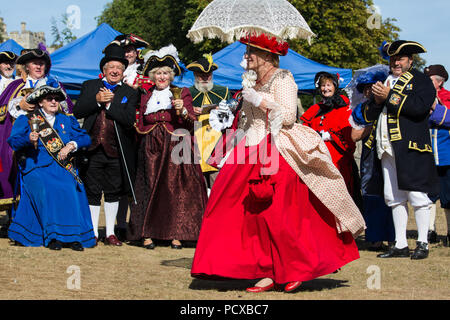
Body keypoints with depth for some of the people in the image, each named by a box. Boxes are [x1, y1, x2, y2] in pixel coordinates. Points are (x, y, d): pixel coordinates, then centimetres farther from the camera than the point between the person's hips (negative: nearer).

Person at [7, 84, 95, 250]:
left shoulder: (67, 121, 21)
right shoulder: (27, 120, 12)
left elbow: (85, 138, 11)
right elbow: (13, 141, 1)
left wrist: (72, 145, -9)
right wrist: (29, 139, -20)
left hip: (63, 167, 2)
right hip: (37, 167, -2)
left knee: (71, 188, -27)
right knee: (47, 190, -31)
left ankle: (74, 236, -24)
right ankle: (52, 236, -26)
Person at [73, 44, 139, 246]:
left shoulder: (130, 93, 5)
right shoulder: (89, 86, 9)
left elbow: (129, 120, -9)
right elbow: (77, 112, -1)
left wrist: (109, 104, -14)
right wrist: (97, 100, -14)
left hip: (115, 151, 0)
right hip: (92, 149, 0)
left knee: (113, 193, 9)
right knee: (92, 193, 6)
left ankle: (110, 233, 19)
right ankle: (93, 233, 16)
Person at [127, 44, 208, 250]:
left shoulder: (182, 94, 8)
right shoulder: (145, 98, 15)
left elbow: (192, 124, -2)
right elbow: (140, 127, 20)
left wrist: (183, 111, -18)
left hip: (175, 150, -2)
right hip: (151, 151, 2)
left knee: (175, 190, -6)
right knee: (149, 189, -4)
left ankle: (176, 234, -2)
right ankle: (147, 233, -2)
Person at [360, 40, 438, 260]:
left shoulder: (420, 80, 3)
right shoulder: (382, 81, 21)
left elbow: (420, 106, -16)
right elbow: (367, 115, 20)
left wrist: (390, 96, -12)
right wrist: (377, 101, -2)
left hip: (411, 146, -6)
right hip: (387, 148, 6)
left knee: (417, 196, -5)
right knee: (394, 198, 8)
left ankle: (422, 244, 3)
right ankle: (400, 245, 13)